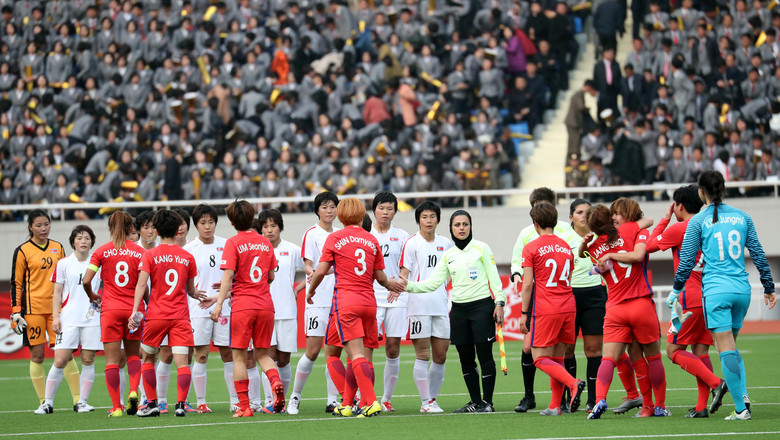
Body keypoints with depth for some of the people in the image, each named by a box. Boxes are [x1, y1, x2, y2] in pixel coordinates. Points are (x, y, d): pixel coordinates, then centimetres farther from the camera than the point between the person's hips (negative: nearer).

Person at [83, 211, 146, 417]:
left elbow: (86, 280, -5)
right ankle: (133, 391, -6)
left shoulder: (102, 251, -1)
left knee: (112, 360, 1)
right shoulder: (140, 252, 0)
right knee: (133, 355, 18)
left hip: (110, 309, -1)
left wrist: (92, 296, 15)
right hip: (134, 308, 1)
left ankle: (116, 406, -5)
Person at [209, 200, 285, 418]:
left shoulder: (233, 243, -5)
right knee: (262, 353, 14)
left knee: (239, 356, 3)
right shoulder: (265, 242, 9)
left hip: (242, 306, -4)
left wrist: (219, 302, -15)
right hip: (266, 305, 4)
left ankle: (244, 406, -1)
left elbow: (228, 275, -14)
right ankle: (276, 382, -16)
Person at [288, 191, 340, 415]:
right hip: (318, 301, -5)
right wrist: (312, 272, -29)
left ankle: (332, 401, 3)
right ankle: (295, 396, 8)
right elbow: (308, 265, -8)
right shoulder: (311, 234, -2)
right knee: (312, 351, -6)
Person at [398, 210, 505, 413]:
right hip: (459, 310, 5)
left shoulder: (481, 248, -1)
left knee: (484, 355, -6)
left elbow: (494, 277, -1)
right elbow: (433, 282, 7)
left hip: (482, 306, -5)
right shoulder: (448, 255, 10)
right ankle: (475, 401, 15)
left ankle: (487, 402, 2)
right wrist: (408, 285, -5)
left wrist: (499, 303, -8)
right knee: (466, 358, 5)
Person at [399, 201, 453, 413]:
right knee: (423, 355, -4)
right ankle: (425, 402, 1)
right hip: (418, 306, -5)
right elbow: (405, 272, -7)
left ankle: (432, 398, 17)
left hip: (441, 305, 5)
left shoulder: (445, 243, 11)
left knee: (440, 356, 5)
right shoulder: (412, 243, -2)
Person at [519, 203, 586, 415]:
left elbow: (528, 283, -8)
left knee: (541, 359, -3)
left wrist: (524, 313, -3)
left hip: (545, 310, -6)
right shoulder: (565, 247, 14)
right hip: (568, 308, 6)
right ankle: (555, 406, 8)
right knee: (557, 357, 11)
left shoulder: (531, 248, -4)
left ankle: (573, 383, -25)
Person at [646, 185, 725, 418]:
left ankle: (716, 383, -18)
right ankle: (702, 406, 3)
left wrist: (664, 219, 9)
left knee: (674, 351, -1)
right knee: (700, 351, 9)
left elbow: (649, 246, 3)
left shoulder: (678, 229, -9)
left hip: (690, 300, -7)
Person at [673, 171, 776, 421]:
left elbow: (686, 261, -1)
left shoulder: (698, 221, -2)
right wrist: (768, 287, 18)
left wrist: (676, 291, 10)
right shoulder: (742, 217, 8)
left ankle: (741, 409, -7)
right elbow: (758, 254, 10)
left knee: (727, 350, -3)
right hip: (742, 288, 4)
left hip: (716, 289, -4)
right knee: (730, 345, 19)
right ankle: (740, 391, -3)